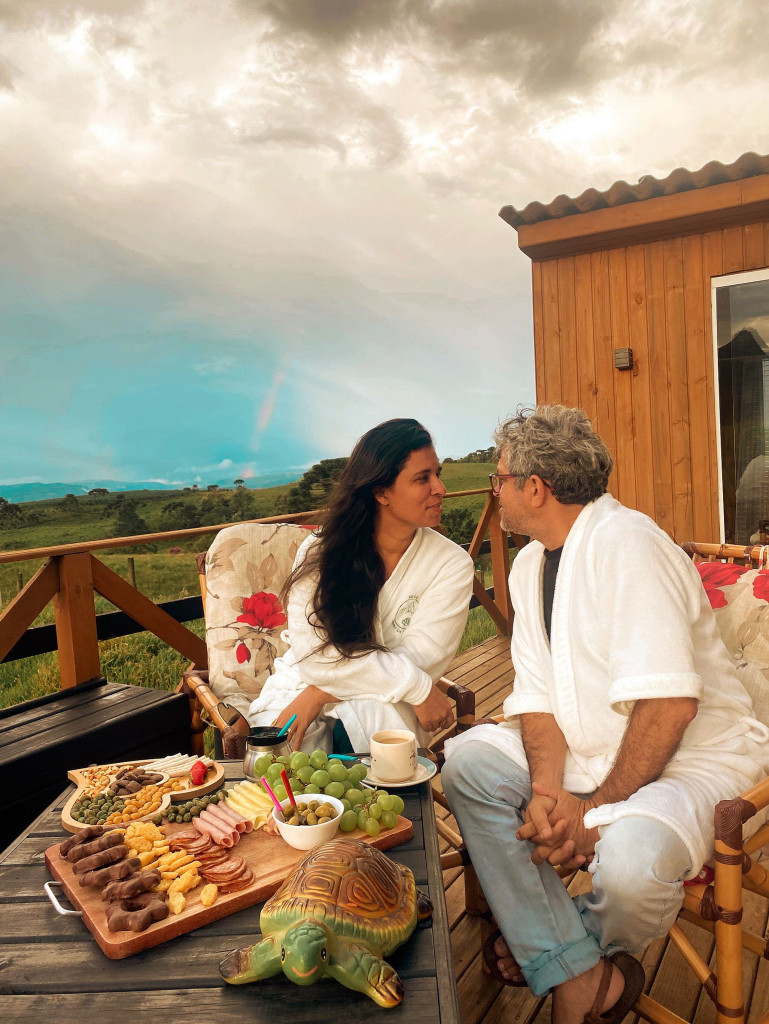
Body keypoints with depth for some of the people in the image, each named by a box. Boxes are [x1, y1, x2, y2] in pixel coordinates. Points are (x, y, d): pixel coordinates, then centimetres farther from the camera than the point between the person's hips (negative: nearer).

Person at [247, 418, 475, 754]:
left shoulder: (451, 564, -7)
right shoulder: (319, 551, -5)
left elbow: (420, 659, -15)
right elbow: (313, 653, -14)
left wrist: (321, 695, -21)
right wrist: (417, 687, -22)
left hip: (382, 704, 1)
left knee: (380, 712, -34)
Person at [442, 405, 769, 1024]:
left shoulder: (625, 542, -21)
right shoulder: (531, 563, 5)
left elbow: (669, 703, -28)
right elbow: (538, 693, 2)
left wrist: (597, 808, -22)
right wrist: (548, 789, -15)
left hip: (694, 757, -7)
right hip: (591, 750, 8)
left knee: (628, 858, -34)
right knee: (468, 760, -10)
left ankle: (548, 947, 4)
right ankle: (581, 974, -4)